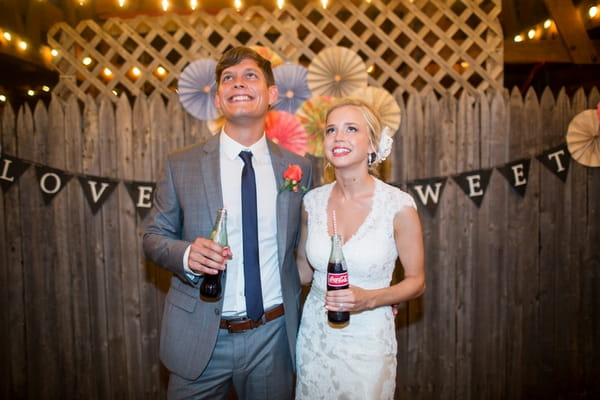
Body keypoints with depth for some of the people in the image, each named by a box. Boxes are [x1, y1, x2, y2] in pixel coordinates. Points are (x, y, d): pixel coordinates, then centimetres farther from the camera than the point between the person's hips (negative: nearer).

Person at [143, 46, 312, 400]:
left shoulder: (298, 168, -1)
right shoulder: (180, 165, -4)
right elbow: (154, 237, 1)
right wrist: (186, 254, -19)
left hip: (273, 336, 2)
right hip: (201, 338, -1)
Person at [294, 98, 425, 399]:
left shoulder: (398, 205, -15)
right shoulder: (312, 201, -5)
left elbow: (416, 281, -5)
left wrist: (370, 299, -21)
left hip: (368, 341, -3)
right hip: (314, 337, 4)